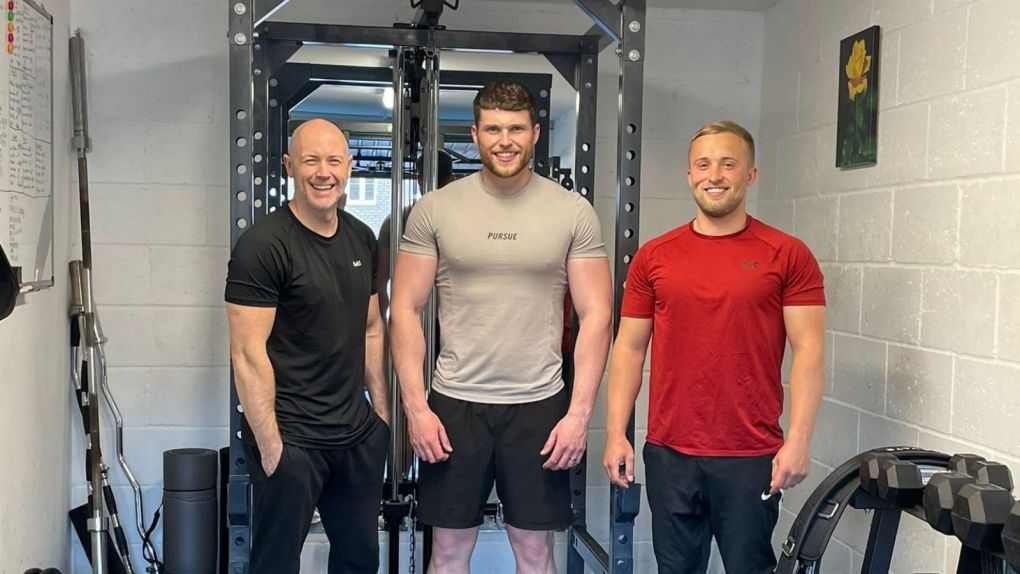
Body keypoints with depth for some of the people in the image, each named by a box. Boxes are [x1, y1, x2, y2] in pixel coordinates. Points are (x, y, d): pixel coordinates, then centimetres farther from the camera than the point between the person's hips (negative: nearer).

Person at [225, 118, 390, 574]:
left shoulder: (362, 238, 7)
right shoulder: (263, 246, -14)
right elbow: (248, 353, -16)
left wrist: (381, 410, 11)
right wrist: (270, 445, -18)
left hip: (359, 433, 7)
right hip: (290, 437, -6)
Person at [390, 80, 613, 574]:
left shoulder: (573, 212, -1)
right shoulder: (434, 209, 0)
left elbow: (596, 316, -2)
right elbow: (405, 310, 0)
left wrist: (579, 412, -8)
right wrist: (415, 407, -6)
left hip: (540, 405, 0)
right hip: (453, 403, 1)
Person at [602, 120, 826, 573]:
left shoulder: (788, 256, -1)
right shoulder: (653, 257, 5)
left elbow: (808, 350, -4)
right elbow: (630, 348, 7)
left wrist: (798, 441, -11)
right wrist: (615, 434, 1)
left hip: (753, 458, -2)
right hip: (668, 453, 3)